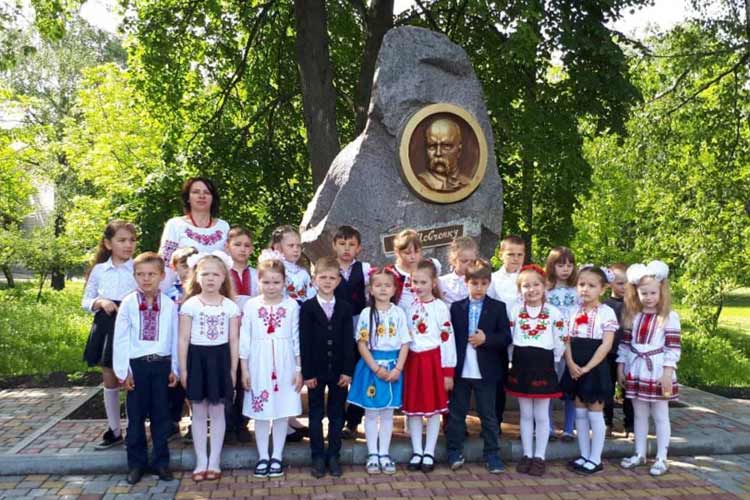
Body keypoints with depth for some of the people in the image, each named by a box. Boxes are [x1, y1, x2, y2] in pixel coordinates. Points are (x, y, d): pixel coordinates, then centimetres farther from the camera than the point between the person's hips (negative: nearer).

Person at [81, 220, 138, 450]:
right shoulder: (99, 270, 5)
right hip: (106, 326, 3)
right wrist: (100, 302, -8)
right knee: (109, 380, 12)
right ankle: (114, 431, 25)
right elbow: (85, 301, 11)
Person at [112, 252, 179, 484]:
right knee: (136, 416, 9)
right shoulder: (128, 304, -2)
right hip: (137, 364, 0)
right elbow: (120, 339, -2)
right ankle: (136, 463, 22)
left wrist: (174, 368, 3)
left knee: (161, 415, 9)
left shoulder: (169, 305, 0)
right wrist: (123, 371, -5)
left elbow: (175, 338, 3)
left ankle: (160, 461, 21)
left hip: (161, 364, 1)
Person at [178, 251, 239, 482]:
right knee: (199, 413, 8)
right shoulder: (190, 305, -3)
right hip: (197, 358, 0)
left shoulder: (230, 306, 0)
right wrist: (183, 369, -4)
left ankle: (214, 461, 18)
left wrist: (233, 369, 1)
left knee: (217, 412, 7)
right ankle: (201, 461, 19)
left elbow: (233, 340, 3)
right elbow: (183, 339, -2)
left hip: (220, 359, 1)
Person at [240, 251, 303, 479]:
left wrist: (299, 369, -1)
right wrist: (244, 369, -2)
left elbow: (297, 338, 1)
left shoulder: (291, 305, -1)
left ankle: (277, 457, 19)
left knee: (282, 411, 6)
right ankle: (262, 457, 20)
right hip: (259, 365, 0)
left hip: (284, 365, 0)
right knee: (260, 412, 7)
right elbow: (244, 339, 1)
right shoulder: (251, 305, -1)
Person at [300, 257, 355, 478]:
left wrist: (347, 371, -7)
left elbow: (348, 341, 0)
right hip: (316, 370, -1)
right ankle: (318, 457, 17)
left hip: (339, 370, 2)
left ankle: (333, 456, 18)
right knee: (316, 415, 8)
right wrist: (307, 373, -10)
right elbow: (304, 342, -6)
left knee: (337, 415, 8)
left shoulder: (345, 308, 3)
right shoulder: (307, 307, -2)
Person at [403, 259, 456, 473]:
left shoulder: (440, 307, -8)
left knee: (434, 407, 6)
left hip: (433, 361, -4)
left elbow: (448, 339, -8)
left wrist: (448, 372, -9)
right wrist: (400, 365, 9)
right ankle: (416, 452, 21)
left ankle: (429, 453, 16)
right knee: (413, 408, 9)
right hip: (412, 360, 4)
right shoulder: (408, 306, 5)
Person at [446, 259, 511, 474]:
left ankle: (492, 455, 17)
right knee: (456, 413, 9)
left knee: (488, 415, 7)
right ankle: (455, 453, 20)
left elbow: (506, 338, -2)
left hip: (485, 372, -1)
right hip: (460, 371, 1)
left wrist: (486, 339, -18)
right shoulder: (456, 307, 4)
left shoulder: (498, 308, 2)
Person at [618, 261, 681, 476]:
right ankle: (639, 454, 25)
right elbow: (625, 344, 10)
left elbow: (673, 348, -10)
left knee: (660, 416, 5)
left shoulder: (670, 317, -7)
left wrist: (668, 372, -15)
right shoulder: (633, 316, 7)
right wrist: (620, 367, 7)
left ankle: (661, 458, 15)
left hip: (658, 373, -4)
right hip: (636, 372, 5)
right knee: (639, 415, 14)